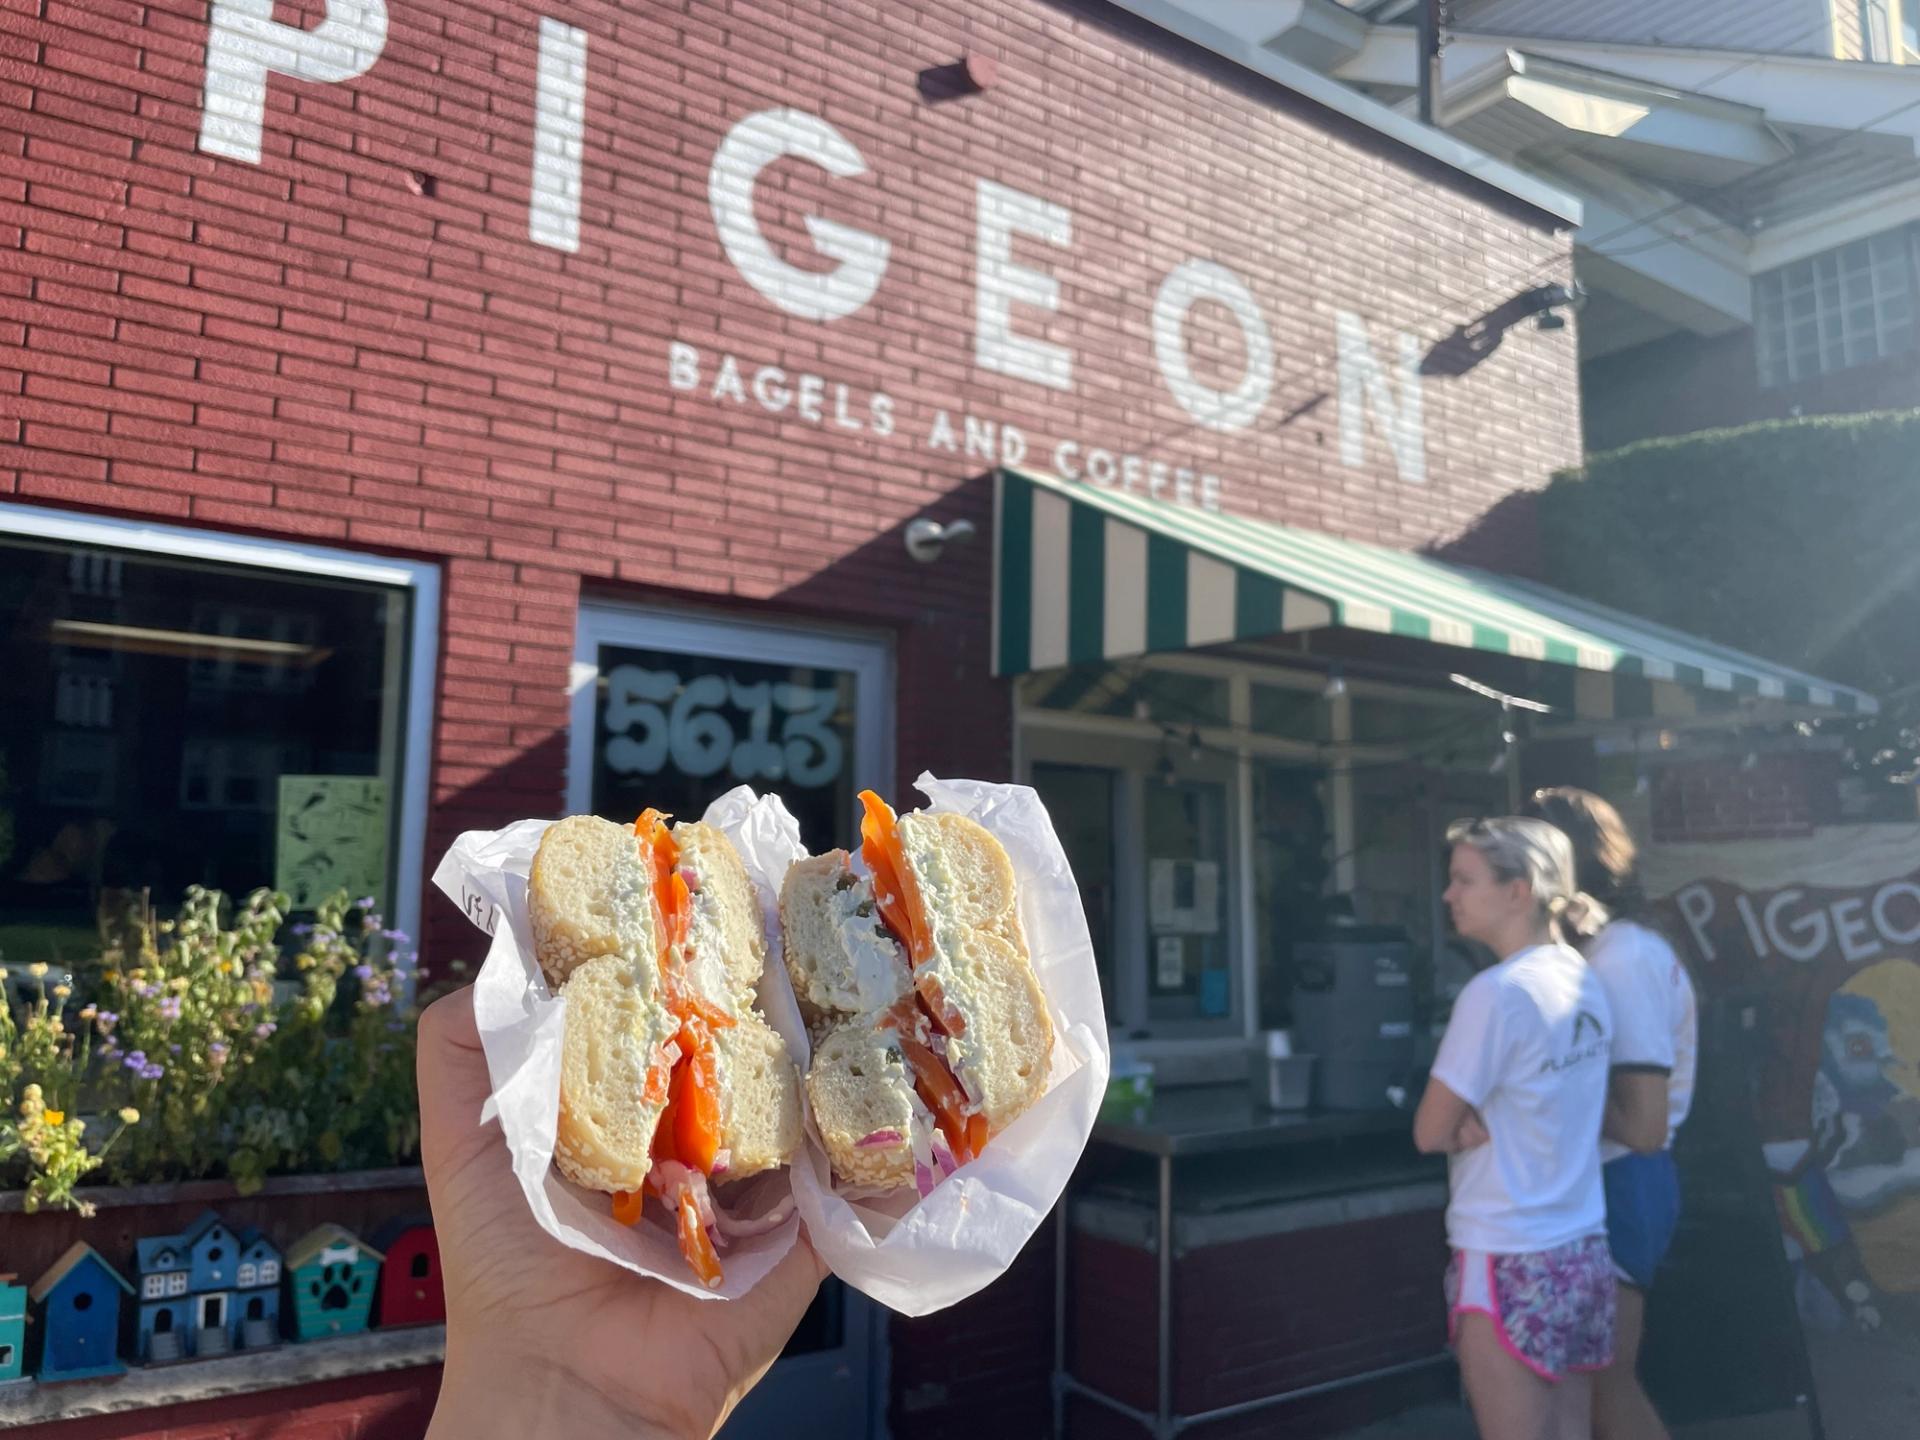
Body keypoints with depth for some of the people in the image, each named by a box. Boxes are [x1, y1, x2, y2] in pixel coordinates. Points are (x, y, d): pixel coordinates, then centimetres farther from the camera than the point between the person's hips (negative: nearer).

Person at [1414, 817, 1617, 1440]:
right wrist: (1481, 1126, -4)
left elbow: (1429, 1132, -13)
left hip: (1511, 1265, -8)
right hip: (1582, 1252, 8)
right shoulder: (1585, 980, 5)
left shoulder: (1497, 992, -20)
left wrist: (1466, 1129, 3)